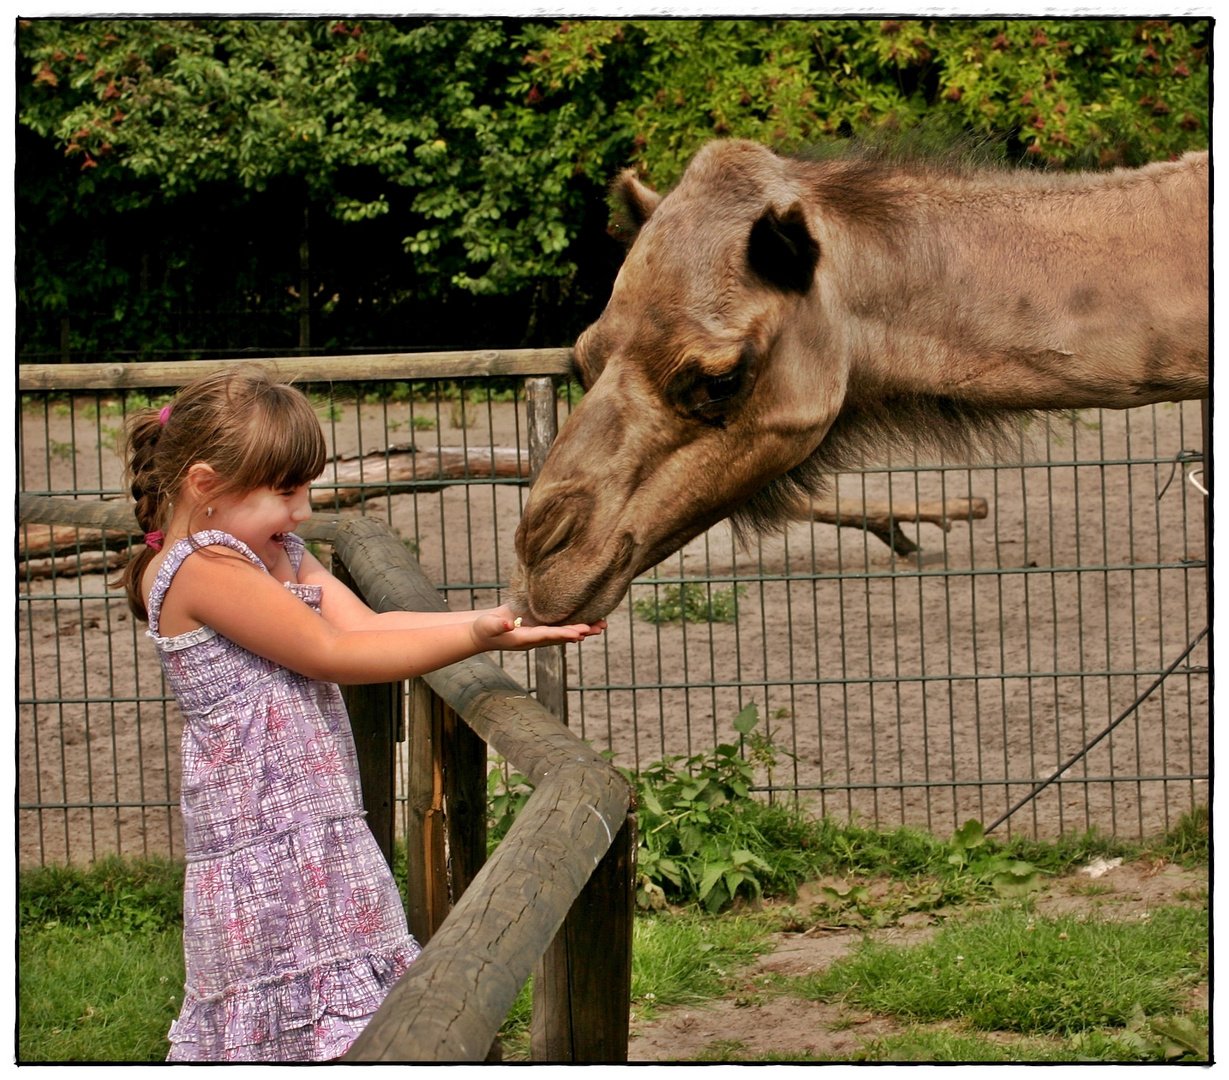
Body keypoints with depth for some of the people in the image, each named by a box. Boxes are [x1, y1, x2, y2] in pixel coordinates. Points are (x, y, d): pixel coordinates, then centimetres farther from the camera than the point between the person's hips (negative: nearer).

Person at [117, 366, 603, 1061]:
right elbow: (329, 654, -17)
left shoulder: (283, 557, 16)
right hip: (260, 846, -10)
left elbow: (365, 625, 4)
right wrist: (472, 637, -18)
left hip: (321, 830, 10)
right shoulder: (199, 569, -15)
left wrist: (506, 619, -7)